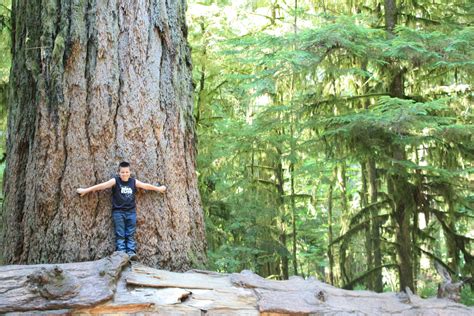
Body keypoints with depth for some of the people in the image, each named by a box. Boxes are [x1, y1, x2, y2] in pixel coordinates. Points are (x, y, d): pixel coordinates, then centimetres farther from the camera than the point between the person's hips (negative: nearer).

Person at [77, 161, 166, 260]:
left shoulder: (134, 182, 6)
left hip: (131, 212, 3)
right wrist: (85, 190, -13)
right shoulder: (115, 181, -4)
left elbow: (146, 186, 17)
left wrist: (159, 188, 26)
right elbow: (102, 186, -10)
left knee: (130, 234, 0)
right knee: (120, 234, -2)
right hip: (118, 212, -2)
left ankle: (131, 252, -2)